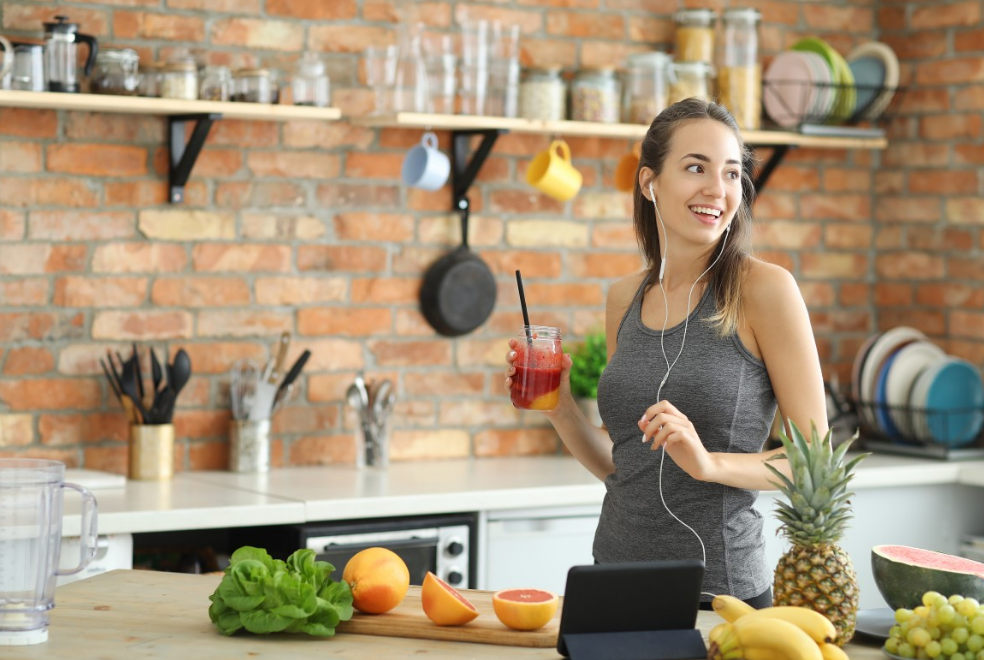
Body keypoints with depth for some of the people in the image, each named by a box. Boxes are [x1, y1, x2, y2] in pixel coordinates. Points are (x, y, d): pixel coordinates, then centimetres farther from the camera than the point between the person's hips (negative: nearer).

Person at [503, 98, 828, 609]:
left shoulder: (763, 289, -9)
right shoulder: (624, 300, 7)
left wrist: (709, 462, -23)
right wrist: (559, 410, -1)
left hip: (717, 592, -5)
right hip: (616, 581, 5)